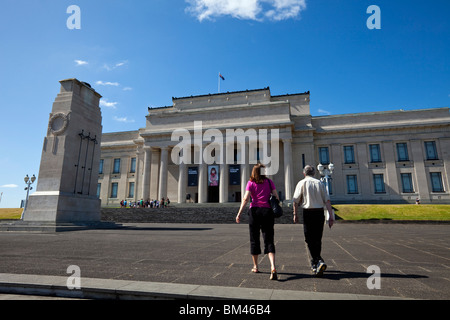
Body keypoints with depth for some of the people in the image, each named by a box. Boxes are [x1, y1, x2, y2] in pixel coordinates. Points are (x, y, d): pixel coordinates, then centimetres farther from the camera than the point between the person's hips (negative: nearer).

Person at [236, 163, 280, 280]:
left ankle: (255, 267, 21)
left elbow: (246, 199, -6)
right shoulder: (269, 182, 7)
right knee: (269, 241, 0)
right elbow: (276, 197, 3)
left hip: (254, 211, 0)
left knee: (254, 240, 12)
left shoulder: (251, 183, 3)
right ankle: (273, 267, -17)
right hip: (267, 211, 1)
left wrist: (239, 214, -6)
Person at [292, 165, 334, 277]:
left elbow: (296, 200, -5)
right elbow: (327, 200, 1)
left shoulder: (302, 183, 1)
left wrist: (295, 214, 3)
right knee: (318, 239, 14)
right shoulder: (320, 183, 8)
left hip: (308, 213, -3)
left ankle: (319, 261, -16)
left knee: (310, 239, 1)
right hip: (320, 212, 4)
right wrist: (331, 216, 0)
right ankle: (315, 264, 24)